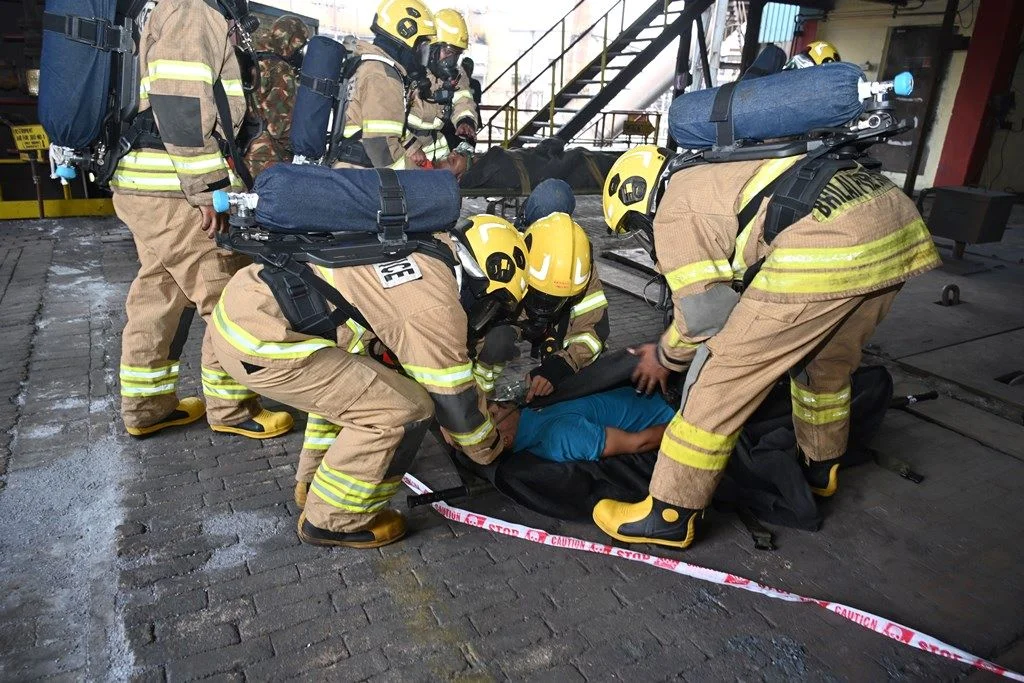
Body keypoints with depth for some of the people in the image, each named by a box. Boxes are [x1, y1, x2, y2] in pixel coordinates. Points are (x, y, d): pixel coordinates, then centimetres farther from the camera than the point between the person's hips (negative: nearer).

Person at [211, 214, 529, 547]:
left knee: (351, 383, 27)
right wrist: (490, 450, 18)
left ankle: (315, 481, 36)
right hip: (259, 342, -10)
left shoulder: (422, 252, 13)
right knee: (402, 409, -5)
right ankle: (334, 520, 12)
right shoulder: (436, 306, -13)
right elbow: (455, 402, -2)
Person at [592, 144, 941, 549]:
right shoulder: (715, 178, 34)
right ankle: (820, 469, 51)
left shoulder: (672, 212, 9)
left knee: (726, 376, -1)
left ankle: (669, 516, 9)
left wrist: (665, 356, 20)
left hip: (829, 247, -10)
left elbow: (705, 311, 3)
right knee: (828, 363, 29)